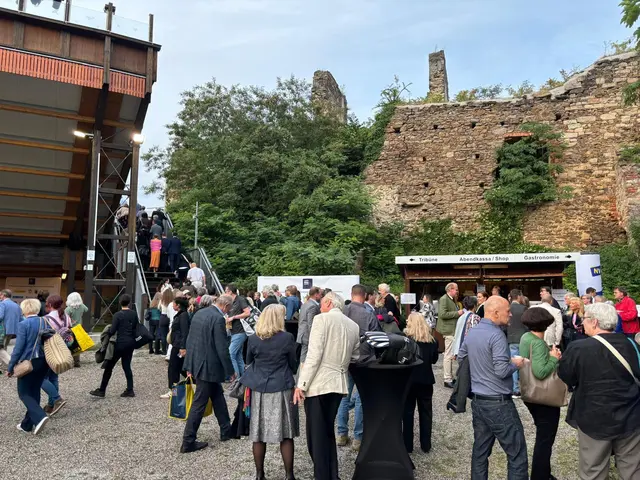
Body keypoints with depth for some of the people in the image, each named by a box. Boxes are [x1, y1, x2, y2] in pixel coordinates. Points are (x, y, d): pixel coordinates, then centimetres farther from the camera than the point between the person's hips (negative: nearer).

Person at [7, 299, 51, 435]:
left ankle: (40, 417, -14)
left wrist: (10, 367, -6)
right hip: (43, 362, 6)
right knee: (34, 392, 16)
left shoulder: (23, 324, -13)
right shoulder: (45, 322, 4)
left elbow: (19, 347, -15)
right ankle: (27, 424, 22)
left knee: (24, 393, 6)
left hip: (29, 362, -6)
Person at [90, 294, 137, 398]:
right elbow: (136, 328, 7)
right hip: (131, 342, 6)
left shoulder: (118, 315, -12)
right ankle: (130, 390, 11)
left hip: (121, 343, -6)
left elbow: (112, 331, -13)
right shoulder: (134, 314, 4)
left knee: (109, 366, 6)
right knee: (126, 365, 13)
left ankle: (101, 391, 13)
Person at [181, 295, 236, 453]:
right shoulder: (218, 319, -20)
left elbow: (190, 340, 10)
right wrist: (230, 371, -8)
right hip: (208, 367, -9)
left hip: (196, 363, 9)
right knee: (199, 403, 3)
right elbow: (222, 348, -19)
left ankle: (226, 431, 33)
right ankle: (188, 442, 13)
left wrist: (189, 365, 17)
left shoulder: (199, 313, 6)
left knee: (218, 396, 21)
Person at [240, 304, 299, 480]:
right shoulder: (287, 338, -9)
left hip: (259, 389, 2)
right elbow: (293, 364, 2)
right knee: (286, 435, 7)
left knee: (258, 434, 12)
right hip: (282, 389, -2)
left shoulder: (253, 339, -2)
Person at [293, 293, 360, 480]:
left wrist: (301, 384, -12)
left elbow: (314, 355, -16)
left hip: (318, 383, -7)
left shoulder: (322, 319, -10)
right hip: (339, 383, 7)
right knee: (328, 431, 21)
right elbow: (355, 357, 15)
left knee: (316, 434, 4)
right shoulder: (353, 325, 10)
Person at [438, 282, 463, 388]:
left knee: (449, 355, 16)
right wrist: (457, 313, -18)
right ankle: (448, 380, -1)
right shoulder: (444, 299, -13)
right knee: (449, 355, -6)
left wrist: (459, 312, 8)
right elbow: (442, 314, -24)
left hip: (453, 329, 10)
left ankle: (450, 377, 26)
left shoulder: (451, 299, 17)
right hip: (449, 330, -10)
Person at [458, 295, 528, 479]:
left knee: (480, 450, 14)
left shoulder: (472, 333, 7)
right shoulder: (496, 335, -18)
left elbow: (460, 358, 19)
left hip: (477, 400, 8)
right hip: (498, 403, -8)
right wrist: (516, 363, -4)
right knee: (517, 454, 3)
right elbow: (502, 371, -23)